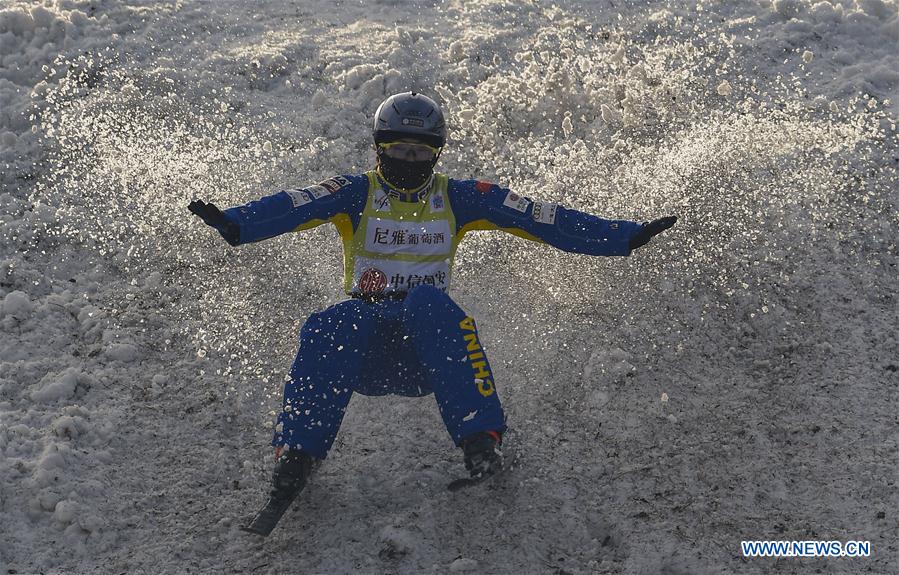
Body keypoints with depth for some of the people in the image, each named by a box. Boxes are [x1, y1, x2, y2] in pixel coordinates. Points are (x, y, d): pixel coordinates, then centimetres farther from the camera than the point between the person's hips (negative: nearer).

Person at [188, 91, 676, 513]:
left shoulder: (458, 198, 9)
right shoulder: (356, 194, 5)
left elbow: (534, 217, 1)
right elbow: (295, 207, -15)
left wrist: (625, 236, -7)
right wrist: (233, 223, -36)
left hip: (428, 350, 0)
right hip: (364, 350, 0)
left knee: (427, 301, -33)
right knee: (331, 327, -33)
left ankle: (480, 440, -38)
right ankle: (295, 455, -30)